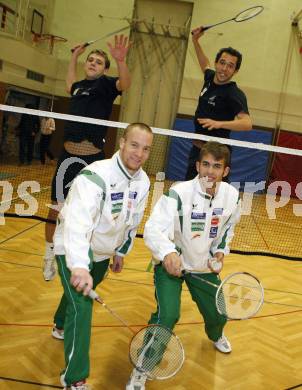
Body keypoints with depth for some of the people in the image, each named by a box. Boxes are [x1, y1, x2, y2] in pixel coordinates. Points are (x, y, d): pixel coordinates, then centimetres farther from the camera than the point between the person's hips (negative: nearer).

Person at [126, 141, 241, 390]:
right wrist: (167, 252, -57)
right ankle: (143, 369, -1)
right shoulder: (179, 193, -29)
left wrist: (221, 250, -3)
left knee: (218, 315, 16)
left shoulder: (232, 196, -12)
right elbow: (153, 229, -38)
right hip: (170, 263, -5)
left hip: (205, 266, 5)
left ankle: (215, 335, 58)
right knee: (167, 316, -24)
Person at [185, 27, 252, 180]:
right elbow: (205, 65, 29)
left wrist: (219, 124, -46)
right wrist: (195, 41, 26)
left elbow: (247, 123, -33)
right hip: (197, 148, 8)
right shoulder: (210, 78, 4)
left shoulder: (235, 94, -19)